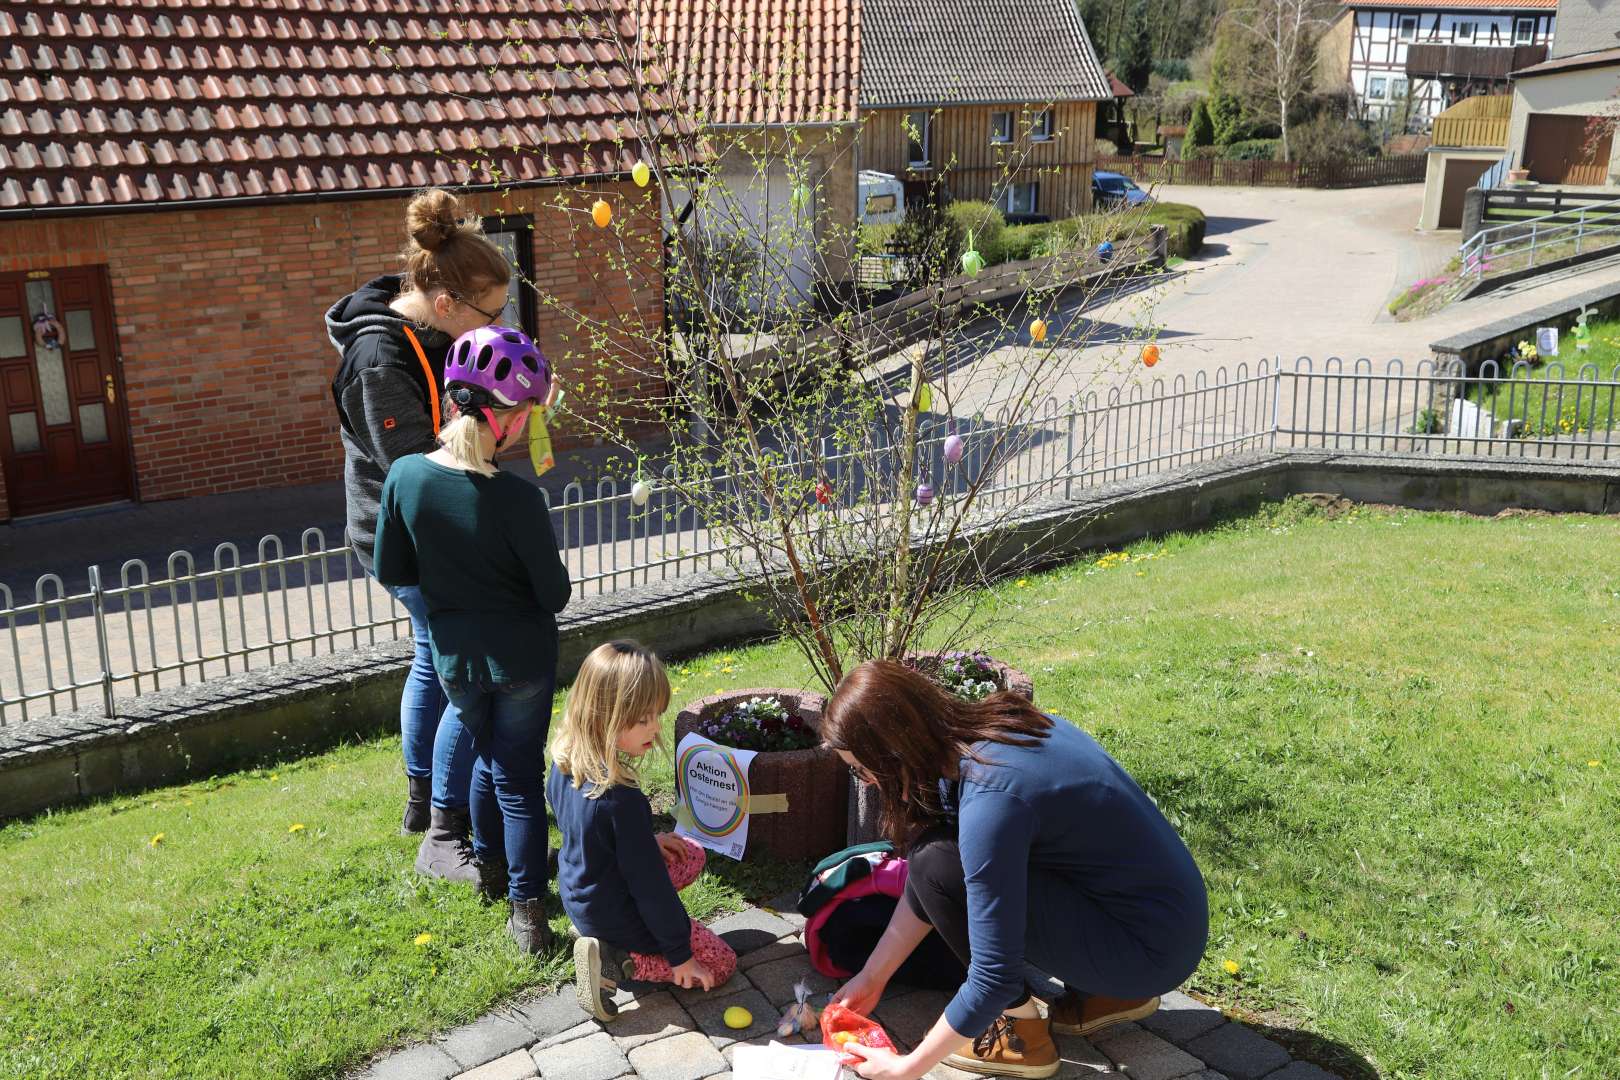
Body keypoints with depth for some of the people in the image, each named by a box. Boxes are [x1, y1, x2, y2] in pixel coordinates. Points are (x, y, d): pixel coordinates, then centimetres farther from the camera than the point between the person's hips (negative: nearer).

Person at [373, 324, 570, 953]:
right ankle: (526, 909, 17)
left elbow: (391, 571, -3)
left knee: (486, 755, 28)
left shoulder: (406, 475, -15)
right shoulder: (518, 499, -26)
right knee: (519, 775, 13)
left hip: (454, 657, 4)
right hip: (521, 656, -4)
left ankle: (489, 865, 44)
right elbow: (555, 594, -15)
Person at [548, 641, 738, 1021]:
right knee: (720, 963, 7)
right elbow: (650, 884, -27)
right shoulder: (621, 801, -36)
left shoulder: (565, 759, -11)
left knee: (691, 855, 24)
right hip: (614, 916, -8)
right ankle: (617, 960, -4)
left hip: (578, 896, 8)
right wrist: (679, 953, -14)